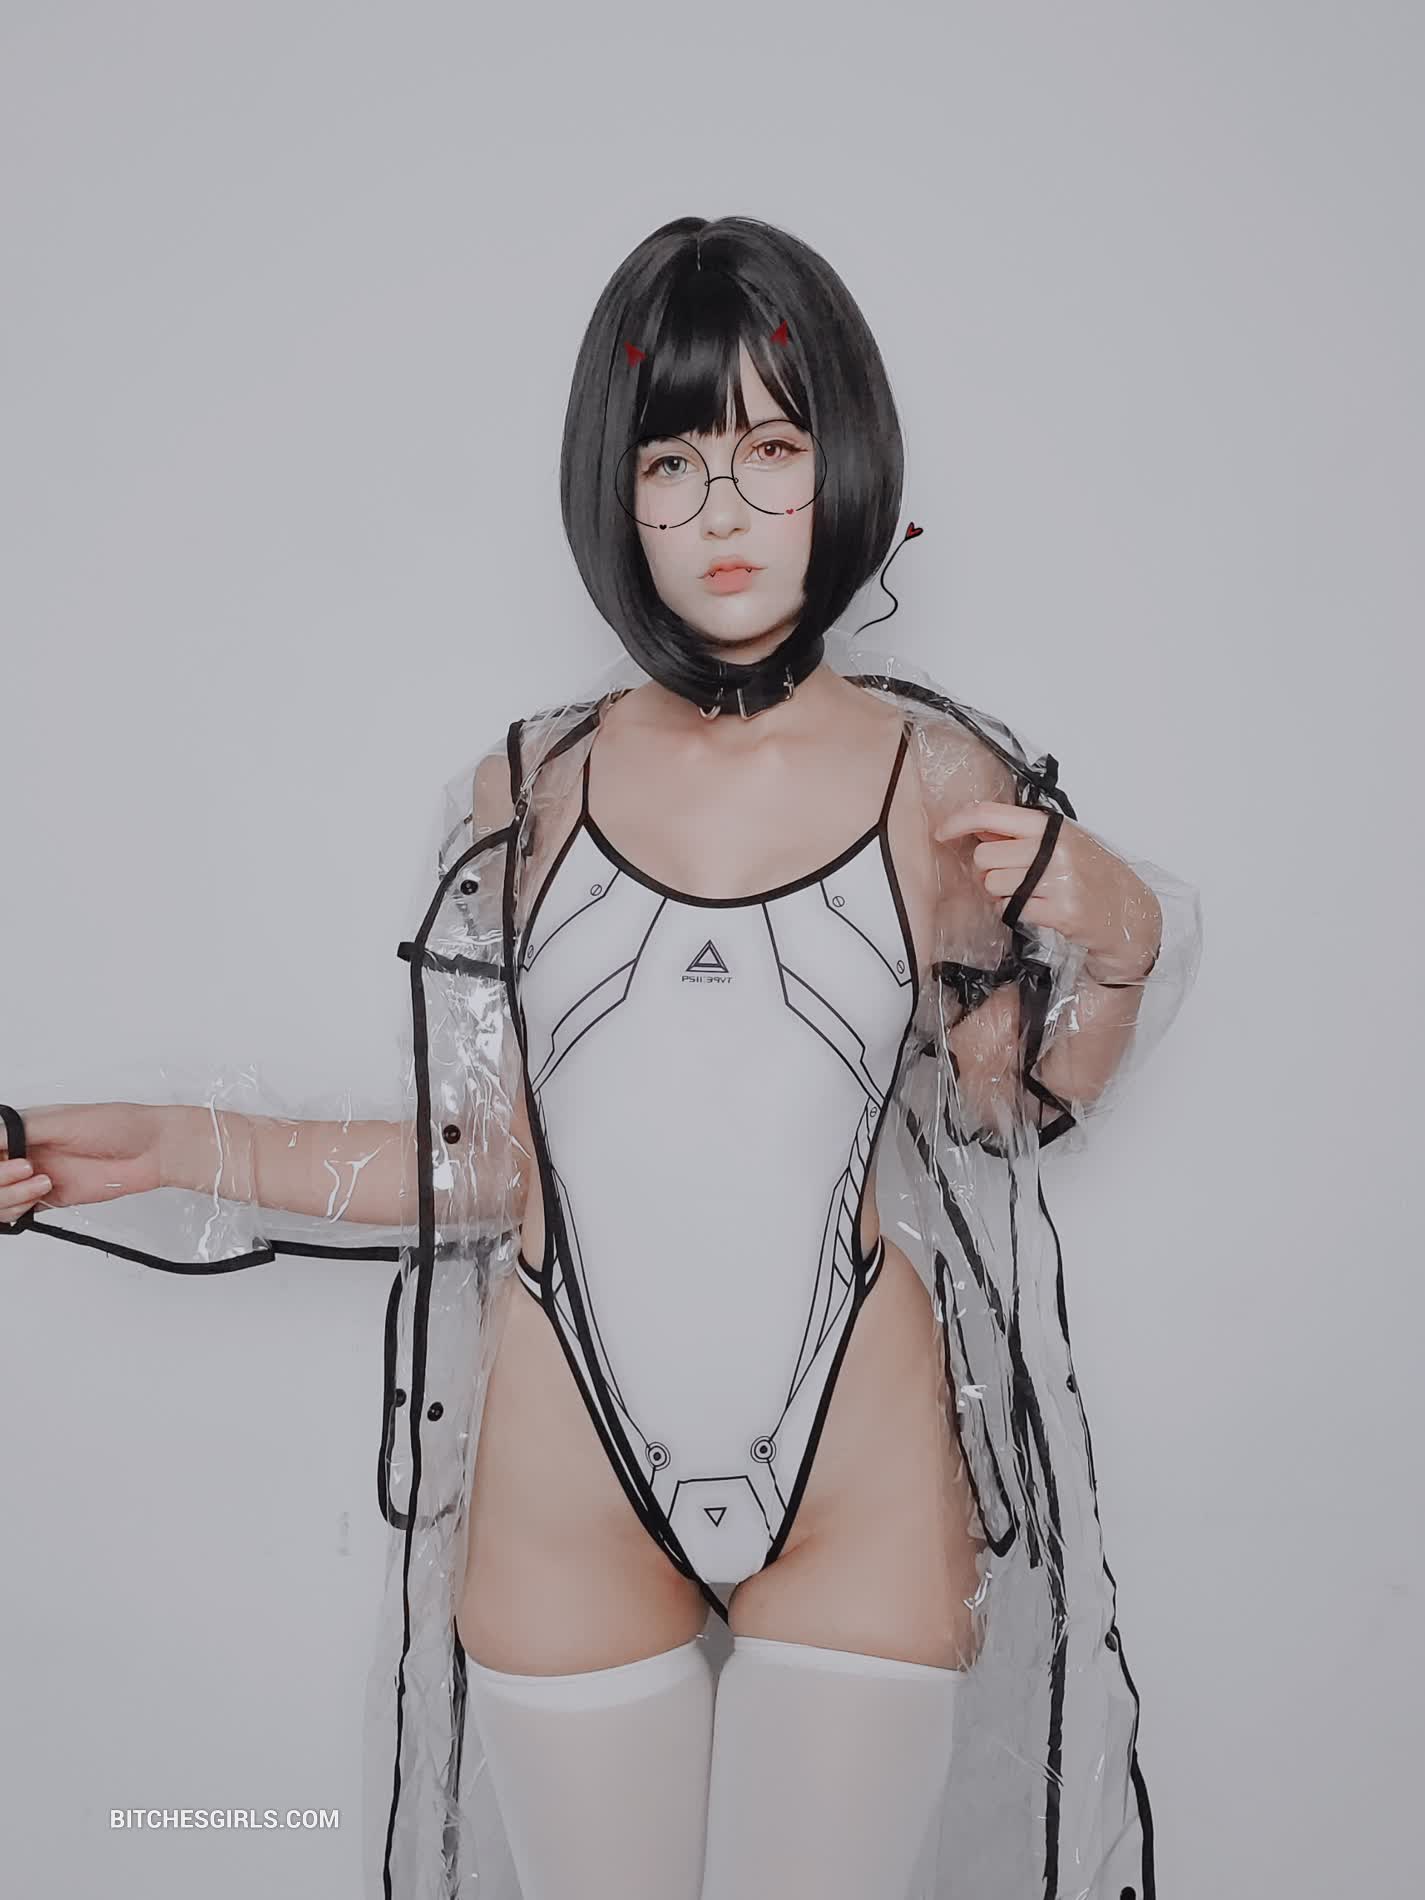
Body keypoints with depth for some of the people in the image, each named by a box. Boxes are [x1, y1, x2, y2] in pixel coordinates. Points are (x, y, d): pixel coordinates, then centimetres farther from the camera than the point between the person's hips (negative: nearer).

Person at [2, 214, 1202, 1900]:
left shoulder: (941, 782, -6)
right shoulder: (531, 791, -4)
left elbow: (1010, 1103, 6)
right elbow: (493, 1169, 0)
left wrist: (1121, 942, -11)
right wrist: (179, 1150, -3)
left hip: (860, 1497, 0)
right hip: (563, 1499, 1)